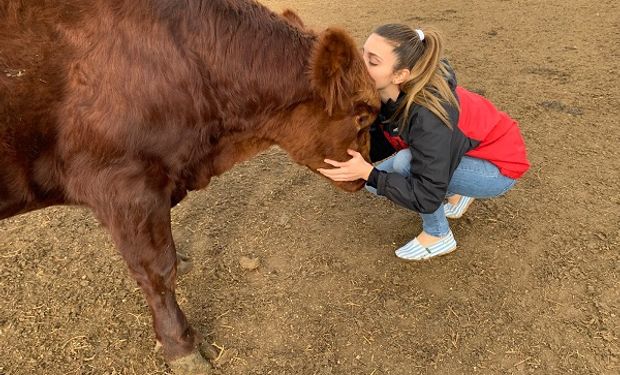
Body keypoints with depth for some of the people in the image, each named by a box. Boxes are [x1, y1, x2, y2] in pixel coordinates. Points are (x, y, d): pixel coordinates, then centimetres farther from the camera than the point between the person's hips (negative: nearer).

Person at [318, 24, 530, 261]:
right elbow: (382, 140, -7)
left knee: (405, 163, -29)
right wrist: (350, 153, -26)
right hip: (464, 152, 7)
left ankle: (438, 237, -6)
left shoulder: (428, 115, -38)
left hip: (498, 167, -7)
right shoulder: (385, 93, -19)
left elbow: (427, 198, -33)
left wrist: (368, 173, -39)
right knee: (375, 183, 0)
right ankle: (457, 193, 17)